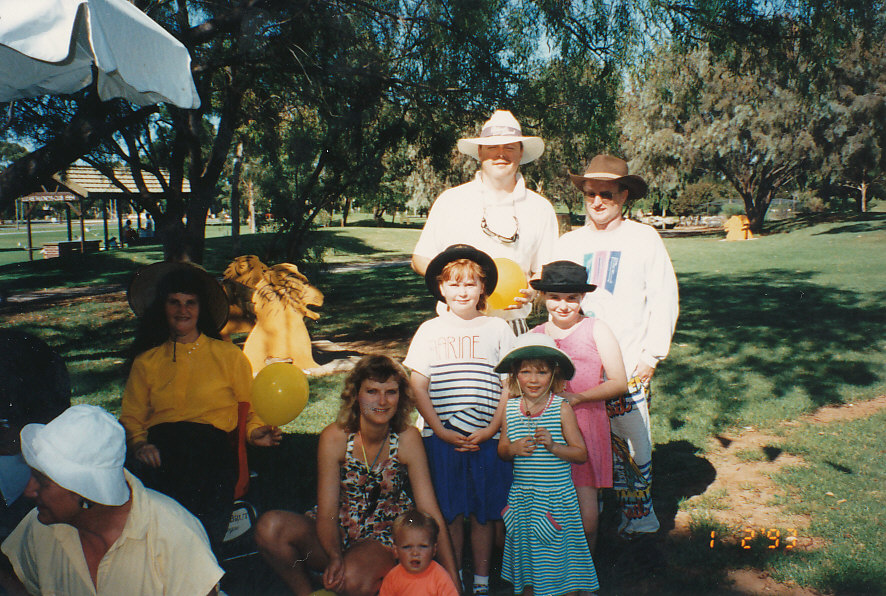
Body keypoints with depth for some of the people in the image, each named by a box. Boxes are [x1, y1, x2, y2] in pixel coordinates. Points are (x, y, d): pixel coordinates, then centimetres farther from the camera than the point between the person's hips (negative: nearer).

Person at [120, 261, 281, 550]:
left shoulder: (228, 355, 17)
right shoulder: (146, 361, 23)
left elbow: (251, 406, 17)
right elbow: (131, 417, 20)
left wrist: (255, 431, -5)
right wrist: (139, 445, -1)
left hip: (212, 444, -1)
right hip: (160, 448, 1)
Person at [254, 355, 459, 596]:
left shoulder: (407, 438, -14)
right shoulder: (335, 437, -14)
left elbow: (429, 510, -13)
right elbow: (327, 512, -14)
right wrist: (335, 557, -35)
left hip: (387, 535, -1)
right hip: (339, 533, 2)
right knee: (270, 527, -25)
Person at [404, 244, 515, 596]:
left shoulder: (498, 329, 6)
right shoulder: (429, 330, 6)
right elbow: (418, 386, 3)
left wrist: (490, 430, -7)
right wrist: (442, 431, -6)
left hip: (487, 438, 0)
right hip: (441, 438, 0)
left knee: (483, 512, 8)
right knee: (449, 512, 8)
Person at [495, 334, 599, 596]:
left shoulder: (562, 408, -10)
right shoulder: (510, 408, 0)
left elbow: (581, 454, -8)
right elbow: (501, 450, 11)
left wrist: (553, 446, -23)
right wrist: (512, 449, -10)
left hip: (556, 496, -3)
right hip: (522, 495, 4)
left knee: (560, 554, 6)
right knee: (526, 549, 17)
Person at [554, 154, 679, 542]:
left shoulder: (644, 238, 5)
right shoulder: (568, 242, 13)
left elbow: (664, 299, 3)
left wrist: (652, 354, -4)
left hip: (629, 364, -2)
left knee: (632, 443, 2)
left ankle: (638, 517, 19)